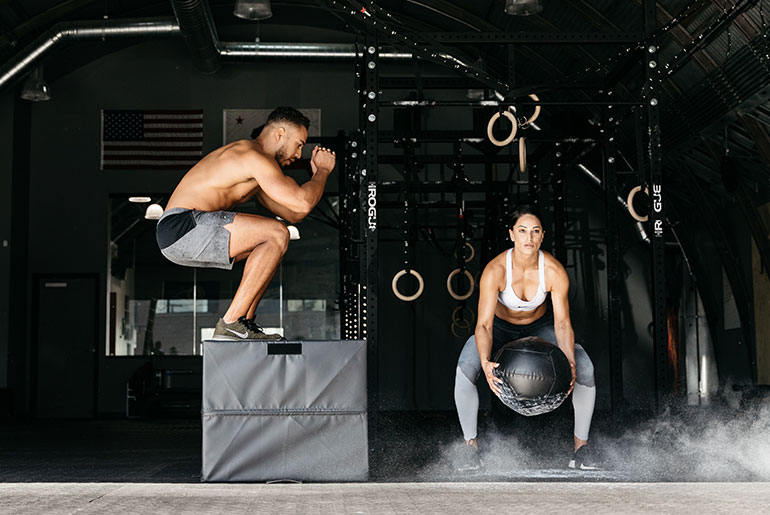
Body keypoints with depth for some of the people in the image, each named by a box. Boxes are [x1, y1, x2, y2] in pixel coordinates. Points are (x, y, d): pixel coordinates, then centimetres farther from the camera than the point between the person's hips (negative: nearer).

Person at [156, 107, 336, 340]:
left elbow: (293, 214, 25)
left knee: (270, 245, 18)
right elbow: (302, 203, -17)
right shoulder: (255, 157, -10)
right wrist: (323, 171, 2)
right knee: (277, 235, -17)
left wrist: (317, 171, 20)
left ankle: (246, 323, 12)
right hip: (182, 226, -11)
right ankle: (231, 323, -15)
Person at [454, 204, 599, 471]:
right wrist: (486, 362, -53)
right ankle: (470, 444, -11)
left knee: (585, 367, -22)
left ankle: (581, 446, -6)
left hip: (540, 326, 2)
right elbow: (484, 325, -34)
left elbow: (562, 323, -23)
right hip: (500, 326, -1)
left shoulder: (554, 271, -27)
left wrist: (569, 363, -41)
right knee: (465, 368, -30)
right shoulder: (495, 270, -32)